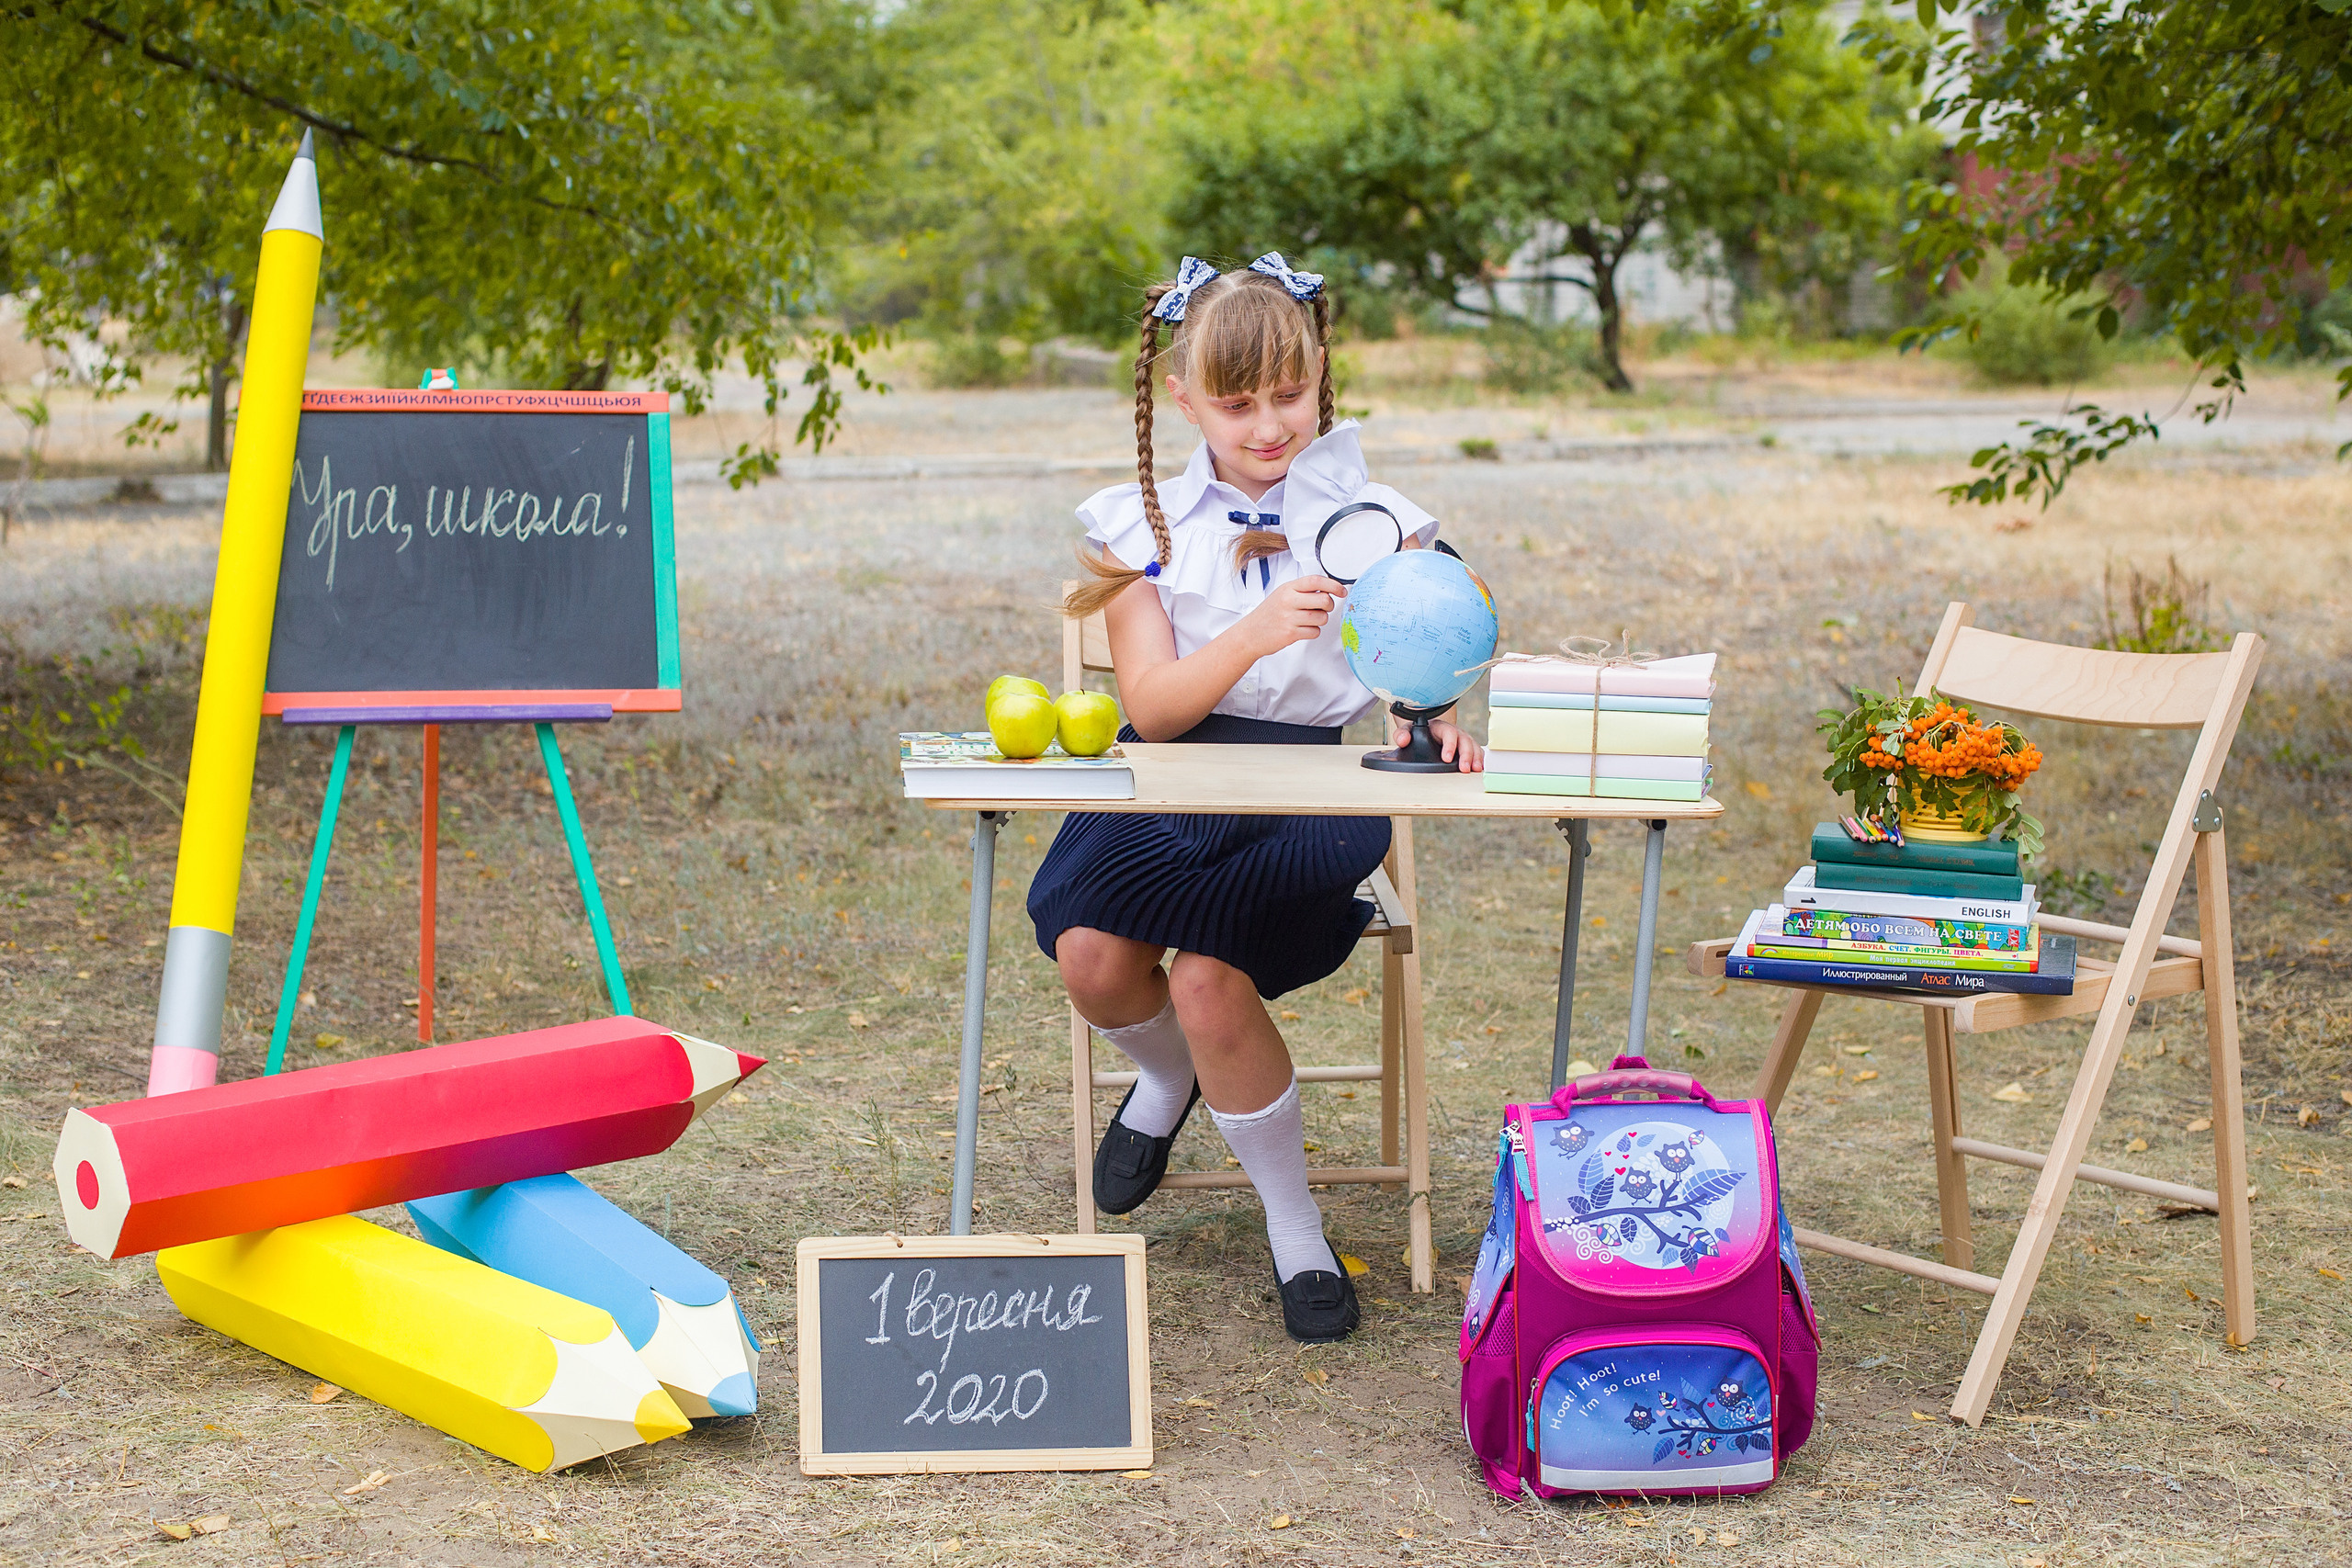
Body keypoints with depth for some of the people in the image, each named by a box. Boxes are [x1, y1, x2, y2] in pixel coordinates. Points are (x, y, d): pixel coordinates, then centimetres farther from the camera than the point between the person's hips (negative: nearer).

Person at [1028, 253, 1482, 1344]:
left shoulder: (1373, 519, 7)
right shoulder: (1143, 525, 6)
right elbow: (1152, 706, -4)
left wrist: (1430, 723, -20)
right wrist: (1256, 634, -22)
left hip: (1312, 788, -2)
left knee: (1208, 979, -27)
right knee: (1092, 956, -25)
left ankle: (1293, 1227, -4)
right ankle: (1169, 1080, 15)